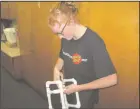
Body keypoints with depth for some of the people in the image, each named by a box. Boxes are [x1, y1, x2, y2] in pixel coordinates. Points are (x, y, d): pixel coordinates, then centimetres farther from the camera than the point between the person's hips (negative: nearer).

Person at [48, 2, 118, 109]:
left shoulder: (94, 42, -28)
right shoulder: (66, 37, -8)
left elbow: (112, 79, -27)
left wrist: (78, 88, -23)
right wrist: (57, 69, -10)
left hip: (84, 97, -6)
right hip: (67, 91, 6)